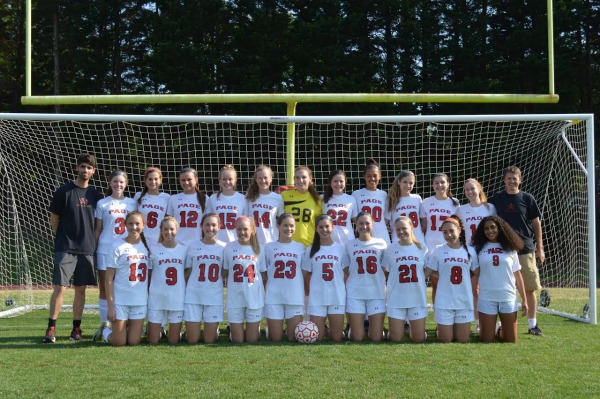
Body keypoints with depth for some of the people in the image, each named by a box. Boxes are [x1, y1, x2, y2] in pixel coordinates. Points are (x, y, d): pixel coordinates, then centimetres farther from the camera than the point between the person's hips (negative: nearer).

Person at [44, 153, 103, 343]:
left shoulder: (95, 195, 9)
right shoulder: (64, 191, -3)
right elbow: (54, 220, 3)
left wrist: (93, 241, 9)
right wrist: (63, 239, 6)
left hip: (87, 249, 4)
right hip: (65, 249, -4)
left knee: (80, 289, 7)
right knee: (59, 287, -9)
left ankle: (76, 328, 15)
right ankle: (51, 328, -4)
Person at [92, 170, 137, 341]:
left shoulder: (132, 203, 8)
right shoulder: (102, 204, 4)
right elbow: (98, 229, 5)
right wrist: (93, 249, 0)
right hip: (106, 250, -1)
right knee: (104, 287, 3)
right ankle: (104, 324, 11)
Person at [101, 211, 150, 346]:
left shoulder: (146, 247, 7)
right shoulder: (119, 247, -7)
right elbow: (109, 278, -7)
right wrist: (110, 306, -11)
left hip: (140, 301, 4)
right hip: (120, 300, -4)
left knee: (134, 342, 4)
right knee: (119, 342, 0)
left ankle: (126, 326, 36)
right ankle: (106, 330, 31)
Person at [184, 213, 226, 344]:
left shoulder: (223, 248, 2)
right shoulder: (193, 247, 3)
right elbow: (188, 273, 8)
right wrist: (184, 292, -1)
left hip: (214, 297, 0)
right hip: (193, 296, 0)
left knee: (209, 340, 4)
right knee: (192, 340, 2)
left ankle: (214, 329, 34)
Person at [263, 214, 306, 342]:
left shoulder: (300, 247, 8)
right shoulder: (269, 247, 3)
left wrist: (306, 294, 5)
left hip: (295, 298, 1)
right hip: (274, 297, -1)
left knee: (293, 338, 0)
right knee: (275, 339, 1)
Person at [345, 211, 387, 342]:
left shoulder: (381, 243, 5)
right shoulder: (349, 245, 5)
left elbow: (385, 269, 11)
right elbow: (345, 271, 10)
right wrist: (346, 289, 1)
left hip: (377, 293, 0)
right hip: (355, 293, 0)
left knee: (376, 338, -1)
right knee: (357, 338, -1)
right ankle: (353, 326, 32)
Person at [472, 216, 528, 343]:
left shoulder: (510, 248, 6)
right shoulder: (479, 248, 2)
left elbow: (517, 275, 7)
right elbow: (475, 273, 2)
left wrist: (524, 300, 4)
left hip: (508, 298, 1)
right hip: (487, 298, -1)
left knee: (511, 341, 7)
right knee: (486, 341, 4)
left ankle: (501, 332, 38)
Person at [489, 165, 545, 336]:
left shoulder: (527, 198, 2)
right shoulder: (497, 199, 5)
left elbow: (536, 223, 6)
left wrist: (540, 248, 4)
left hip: (526, 249, 0)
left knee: (530, 288, 2)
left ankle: (533, 324, 11)